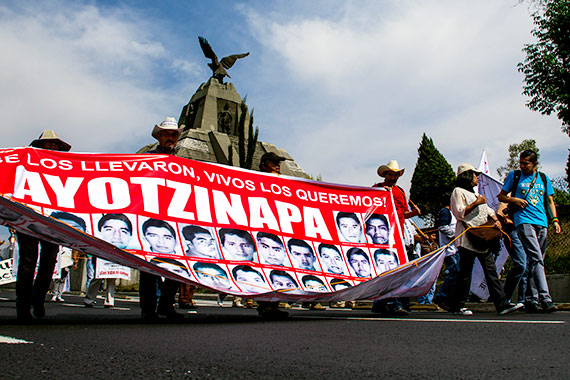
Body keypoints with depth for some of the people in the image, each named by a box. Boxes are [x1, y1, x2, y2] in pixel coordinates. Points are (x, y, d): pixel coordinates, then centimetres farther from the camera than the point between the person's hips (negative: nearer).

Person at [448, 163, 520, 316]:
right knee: (465, 273, -5)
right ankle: (457, 306, 4)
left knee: (491, 270, 0)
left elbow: (488, 209, 28)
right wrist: (476, 203, -12)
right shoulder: (458, 191, 1)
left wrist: (495, 219, 8)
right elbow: (459, 213, -11)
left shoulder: (475, 194, 29)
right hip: (467, 239, -8)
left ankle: (502, 304, -2)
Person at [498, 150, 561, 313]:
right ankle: (545, 298, -21)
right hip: (524, 221, -4)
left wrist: (555, 220, 6)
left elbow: (550, 201, 18)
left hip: (542, 223, 4)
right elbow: (501, 196, 11)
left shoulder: (544, 178, 16)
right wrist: (514, 199, -8)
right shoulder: (514, 176, 8)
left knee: (536, 260, 5)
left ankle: (530, 300, 11)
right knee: (536, 258, -18)